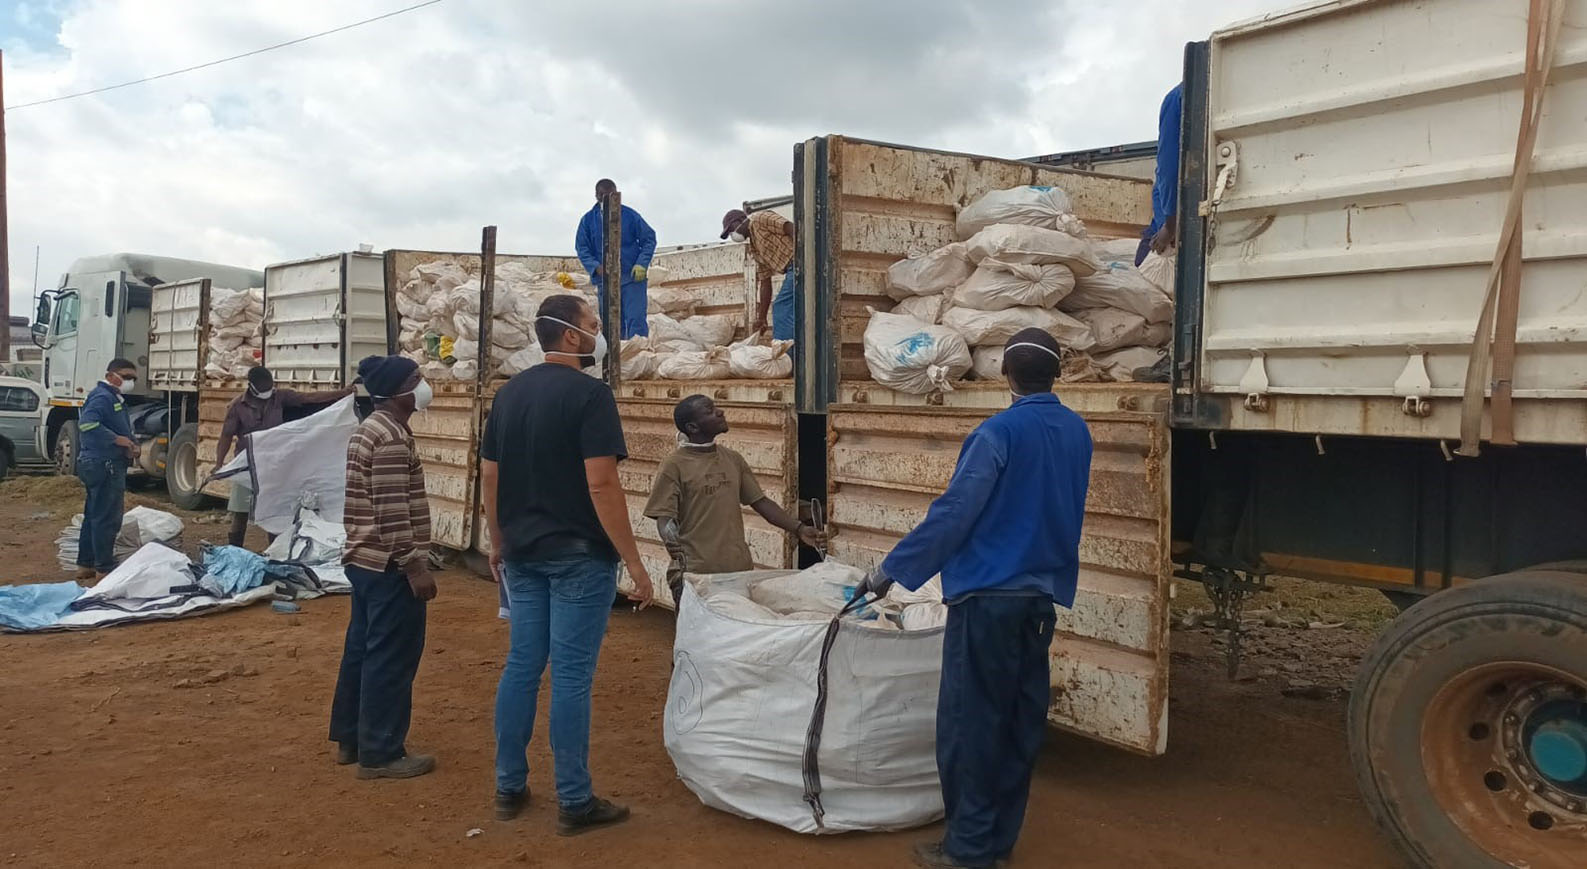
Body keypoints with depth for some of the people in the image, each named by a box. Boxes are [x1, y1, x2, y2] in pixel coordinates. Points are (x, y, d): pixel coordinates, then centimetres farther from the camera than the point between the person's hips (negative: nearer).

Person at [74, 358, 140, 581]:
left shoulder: (113, 398, 20)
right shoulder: (102, 396, -13)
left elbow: (119, 429, 25)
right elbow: (87, 423, -29)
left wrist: (131, 445, 5)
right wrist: (118, 439, -24)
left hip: (95, 465, 11)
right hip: (105, 465, -11)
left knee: (93, 516, 16)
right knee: (107, 519, -7)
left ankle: (85, 565, 24)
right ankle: (104, 569, -2)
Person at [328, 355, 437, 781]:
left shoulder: (370, 429, 14)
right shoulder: (392, 437, -19)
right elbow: (393, 512, -23)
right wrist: (415, 566, -20)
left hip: (364, 559, 11)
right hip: (388, 565, -11)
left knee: (362, 650, 16)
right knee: (391, 659, -3)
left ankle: (350, 739, 26)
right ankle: (380, 753, 4)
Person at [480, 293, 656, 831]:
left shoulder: (509, 393, 9)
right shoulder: (589, 394, -14)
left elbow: (489, 476, 12)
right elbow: (601, 485, -21)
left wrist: (499, 542, 22)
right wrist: (634, 563, -16)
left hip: (523, 555, 7)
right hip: (579, 556, -7)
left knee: (521, 666, 14)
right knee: (571, 676, -1)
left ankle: (509, 787, 23)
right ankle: (575, 803, 8)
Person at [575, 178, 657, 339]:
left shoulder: (629, 215, -1)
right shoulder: (588, 219, 4)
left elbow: (649, 238, 5)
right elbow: (582, 248, 6)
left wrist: (642, 264, -8)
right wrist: (596, 267, -11)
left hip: (633, 277, -2)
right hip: (604, 280, 3)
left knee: (636, 320, -11)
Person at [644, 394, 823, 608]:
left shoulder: (733, 460, 11)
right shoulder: (674, 466, -5)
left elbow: (760, 501, 17)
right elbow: (664, 518, -9)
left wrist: (798, 529, 9)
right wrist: (677, 551, -27)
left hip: (739, 568, 5)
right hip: (697, 574, -5)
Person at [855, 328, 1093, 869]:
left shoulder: (1000, 432, -13)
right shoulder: (1078, 432, 8)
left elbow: (954, 512, -18)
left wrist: (891, 570, -13)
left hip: (989, 593, -7)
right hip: (1045, 594, 7)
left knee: (970, 718, 0)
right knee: (1022, 717, 11)